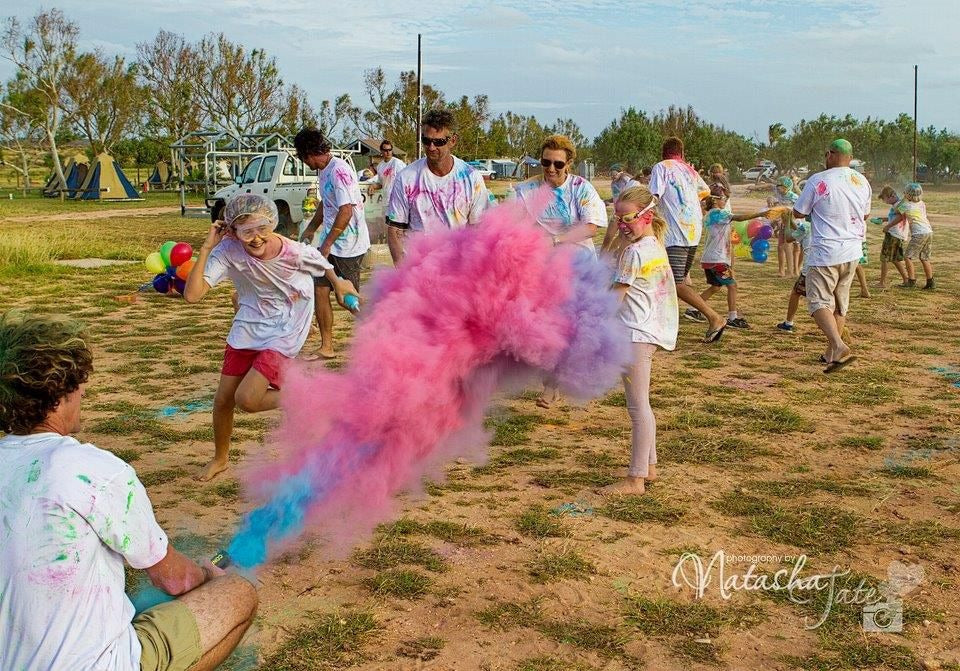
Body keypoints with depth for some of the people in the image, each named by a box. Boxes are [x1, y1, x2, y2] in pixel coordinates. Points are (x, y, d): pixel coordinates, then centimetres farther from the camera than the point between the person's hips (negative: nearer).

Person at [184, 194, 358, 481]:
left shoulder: (295, 253, -24)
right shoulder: (228, 251, -20)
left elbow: (323, 265, 0)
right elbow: (192, 294, -26)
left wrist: (339, 284, 20)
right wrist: (206, 248, -29)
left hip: (283, 335, -3)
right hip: (247, 329, 4)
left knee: (247, 399, -18)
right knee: (223, 399, 9)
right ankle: (220, 458, 37)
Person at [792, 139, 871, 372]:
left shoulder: (818, 181, -12)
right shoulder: (862, 182, 7)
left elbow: (798, 213, -2)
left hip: (826, 252, -6)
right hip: (852, 252, 6)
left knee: (819, 301, -5)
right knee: (840, 303, 16)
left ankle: (839, 346, -26)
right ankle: (832, 353, 23)